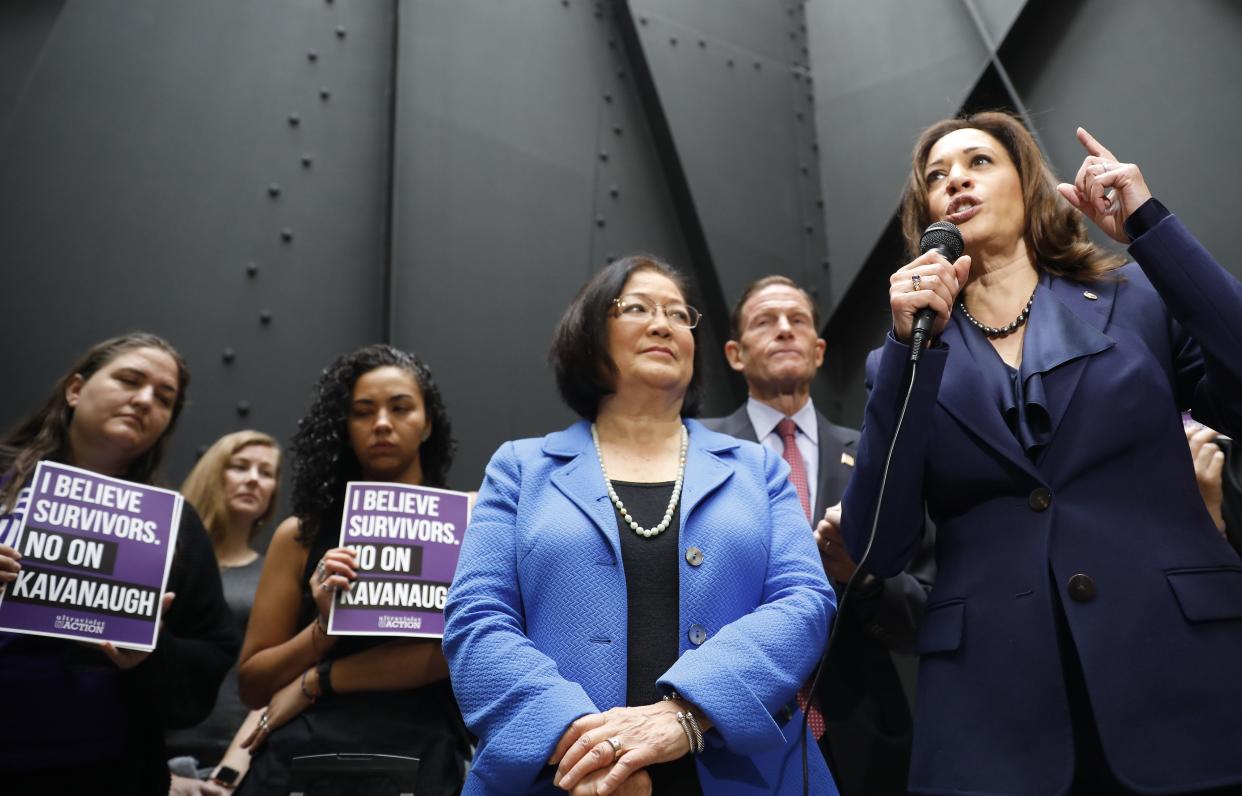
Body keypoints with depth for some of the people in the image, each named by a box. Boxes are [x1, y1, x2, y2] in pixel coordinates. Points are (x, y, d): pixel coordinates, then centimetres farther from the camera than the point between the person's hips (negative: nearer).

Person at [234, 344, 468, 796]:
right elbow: (251, 685, 5)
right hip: (300, 758, 2)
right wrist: (324, 625, -14)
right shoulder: (302, 535, 3)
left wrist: (316, 680, -11)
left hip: (418, 760, -1)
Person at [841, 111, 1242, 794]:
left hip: (1183, 680, 1)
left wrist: (1149, 224, -7)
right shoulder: (907, 357, 6)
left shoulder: (1143, 300, 7)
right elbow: (877, 549, -5)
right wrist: (910, 345, -11)